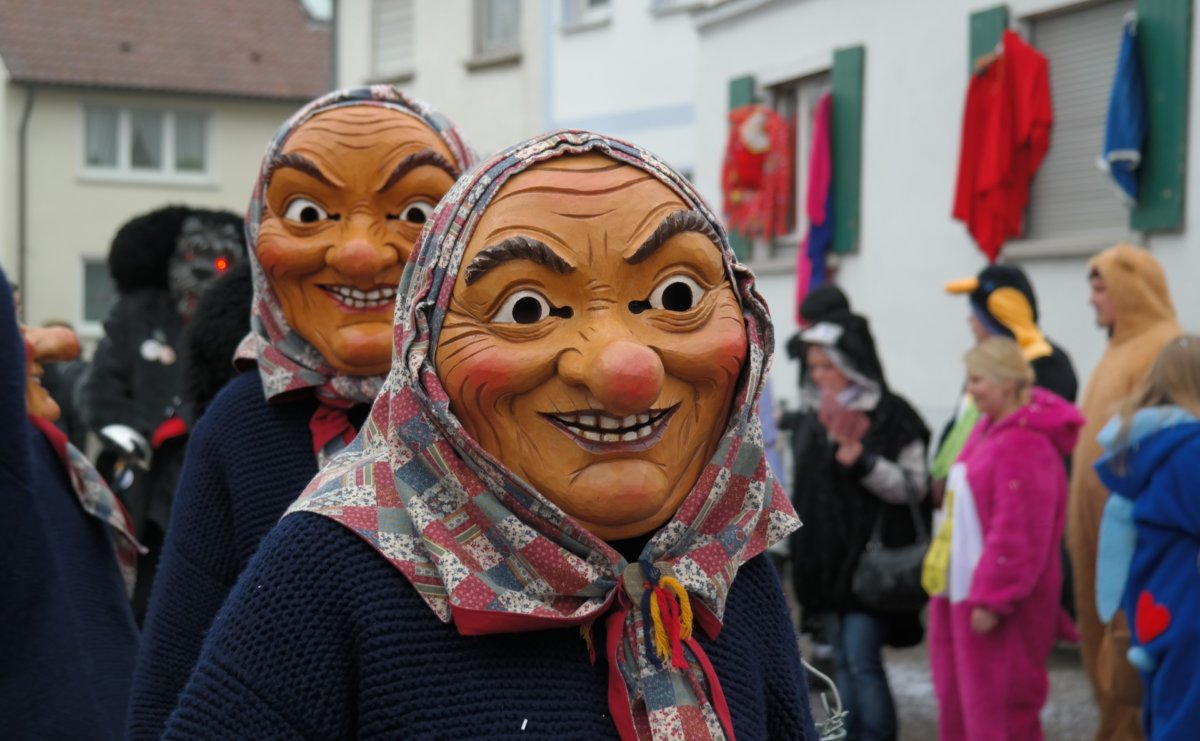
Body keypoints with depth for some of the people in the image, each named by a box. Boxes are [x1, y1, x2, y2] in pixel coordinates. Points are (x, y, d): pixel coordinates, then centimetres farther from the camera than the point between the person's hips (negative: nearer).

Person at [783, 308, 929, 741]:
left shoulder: (891, 415, -10)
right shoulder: (810, 417, 10)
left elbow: (913, 486, -12)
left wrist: (863, 462, -24)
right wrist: (796, 550, 16)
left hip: (870, 558, -6)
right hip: (823, 559, 6)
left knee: (863, 659, -8)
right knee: (842, 661, 11)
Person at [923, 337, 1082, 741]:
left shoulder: (1024, 446, -21)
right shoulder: (988, 430, 10)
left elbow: (1017, 534, -24)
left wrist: (991, 600, -21)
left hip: (998, 601, -10)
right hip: (958, 590, 10)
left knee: (994, 708, -2)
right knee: (956, 696, 17)